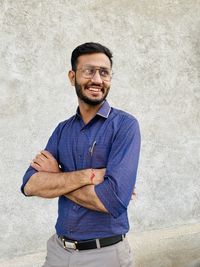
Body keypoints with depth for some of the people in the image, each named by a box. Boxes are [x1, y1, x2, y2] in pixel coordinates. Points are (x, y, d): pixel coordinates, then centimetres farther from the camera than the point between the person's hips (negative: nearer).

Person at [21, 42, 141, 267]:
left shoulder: (125, 125, -13)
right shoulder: (62, 130, 3)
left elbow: (114, 199, -24)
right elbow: (29, 185, -8)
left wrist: (55, 177, -11)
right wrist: (88, 175, -22)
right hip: (58, 249, 5)